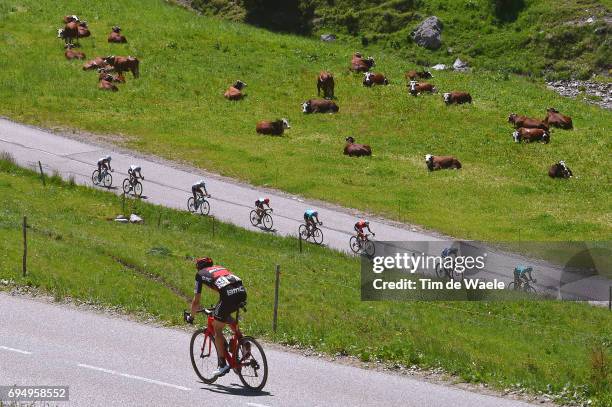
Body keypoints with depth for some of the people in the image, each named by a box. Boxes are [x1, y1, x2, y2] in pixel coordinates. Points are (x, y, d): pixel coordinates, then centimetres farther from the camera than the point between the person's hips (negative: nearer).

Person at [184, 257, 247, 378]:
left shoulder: (200, 274, 19)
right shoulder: (220, 268, 35)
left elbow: (196, 301, 19)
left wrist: (191, 317, 35)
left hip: (229, 295, -6)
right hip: (242, 292, 6)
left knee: (217, 329, 11)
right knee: (225, 314, 33)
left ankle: (222, 364, 8)